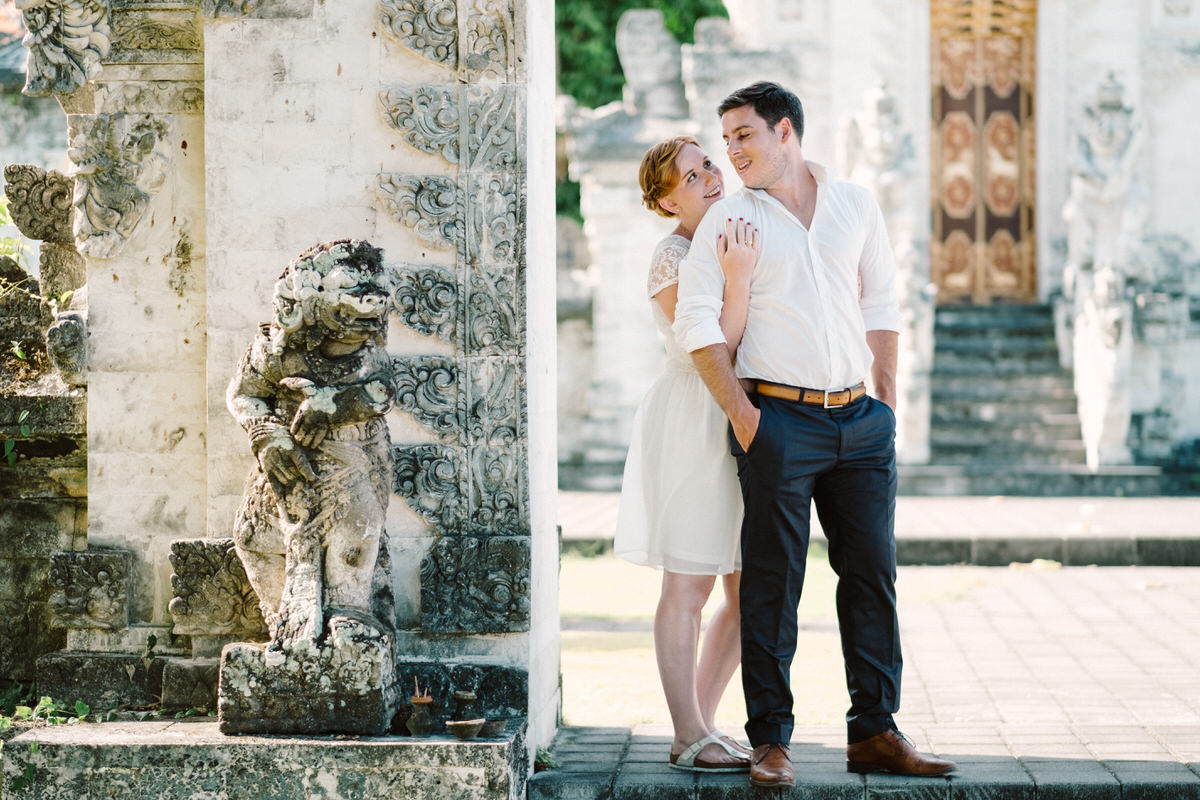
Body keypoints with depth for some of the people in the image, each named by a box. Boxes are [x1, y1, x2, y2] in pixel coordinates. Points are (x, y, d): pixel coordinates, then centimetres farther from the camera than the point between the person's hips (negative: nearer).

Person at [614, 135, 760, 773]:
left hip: (742, 426, 8)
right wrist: (738, 278, -30)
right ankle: (689, 739, 7)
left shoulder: (734, 239, 11)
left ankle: (700, 721, 22)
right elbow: (716, 350, -21)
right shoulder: (673, 257, -12)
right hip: (694, 425, -8)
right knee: (688, 588, -1)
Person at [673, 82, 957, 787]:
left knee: (872, 572, 5)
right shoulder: (729, 218, 3)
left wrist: (887, 403, 10)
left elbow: (881, 305, 16)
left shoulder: (856, 205, 12)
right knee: (773, 582, -3)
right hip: (779, 418, -3)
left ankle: (876, 733, 12)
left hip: (860, 419, 3)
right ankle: (771, 741, 2)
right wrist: (739, 411, -10)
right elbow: (696, 318, -3)